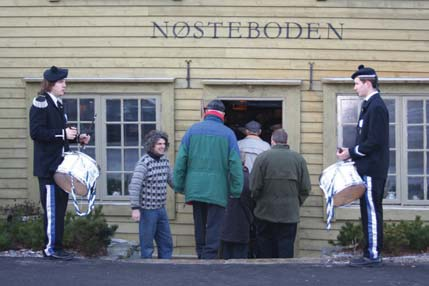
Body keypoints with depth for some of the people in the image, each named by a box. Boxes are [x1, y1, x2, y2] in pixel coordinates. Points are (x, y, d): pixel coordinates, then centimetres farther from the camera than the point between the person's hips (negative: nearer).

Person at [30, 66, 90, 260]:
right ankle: (51, 248, -2)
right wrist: (63, 134, -20)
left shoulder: (57, 105, 18)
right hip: (48, 166, -9)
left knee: (60, 206, 10)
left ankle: (56, 246, 16)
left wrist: (77, 138, 9)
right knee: (52, 207, -8)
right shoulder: (41, 103, -9)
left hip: (60, 164, 9)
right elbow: (36, 132, -19)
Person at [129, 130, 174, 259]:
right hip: (147, 210, -7)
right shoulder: (144, 162, -15)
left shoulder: (165, 160, 6)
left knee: (166, 243, 13)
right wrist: (135, 208, -25)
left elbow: (172, 180, 19)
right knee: (147, 246, 2)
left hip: (161, 209, 7)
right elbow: (134, 186, -20)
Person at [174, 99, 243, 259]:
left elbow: (181, 160, 3)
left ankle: (201, 257, 21)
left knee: (199, 228, 14)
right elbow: (235, 164, -5)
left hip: (195, 189, 3)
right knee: (214, 230, 0)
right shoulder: (228, 134, -1)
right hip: (217, 190, -3)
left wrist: (179, 186, 7)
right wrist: (236, 190, -2)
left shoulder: (193, 130, 4)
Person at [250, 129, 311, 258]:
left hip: (265, 214, -1)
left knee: (264, 253, 8)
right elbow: (306, 188, 1)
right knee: (286, 252, 5)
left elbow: (254, 187, -7)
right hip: (290, 215, 1)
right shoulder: (299, 159, 0)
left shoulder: (262, 157, -7)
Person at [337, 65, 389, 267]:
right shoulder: (370, 106, 17)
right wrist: (351, 152, 9)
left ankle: (373, 255, -5)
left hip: (372, 170, -10)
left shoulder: (376, 107, -14)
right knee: (368, 212, 11)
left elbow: (375, 142, -20)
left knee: (372, 211, -7)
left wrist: (351, 153, -12)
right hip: (367, 168, 10)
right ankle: (371, 253, 15)